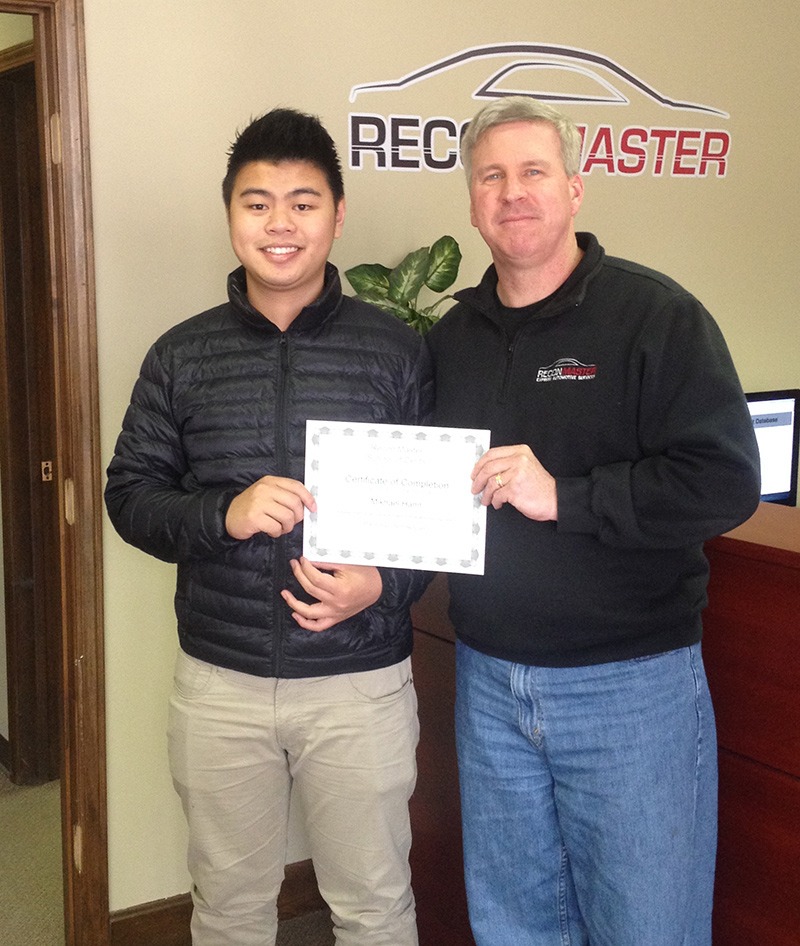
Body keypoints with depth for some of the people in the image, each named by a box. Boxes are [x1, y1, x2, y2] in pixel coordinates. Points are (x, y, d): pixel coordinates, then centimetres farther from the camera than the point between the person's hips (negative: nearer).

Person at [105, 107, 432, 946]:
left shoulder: (395, 350, -3)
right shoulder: (182, 356, 2)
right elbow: (129, 496, 3)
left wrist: (383, 585, -18)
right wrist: (223, 516, -17)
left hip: (361, 681, -1)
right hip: (219, 684, 2)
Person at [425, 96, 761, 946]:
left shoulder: (654, 315, -9)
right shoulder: (452, 335, 8)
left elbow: (725, 482, -17)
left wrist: (562, 496, -22)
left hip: (630, 684, -5)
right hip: (489, 680, 5)